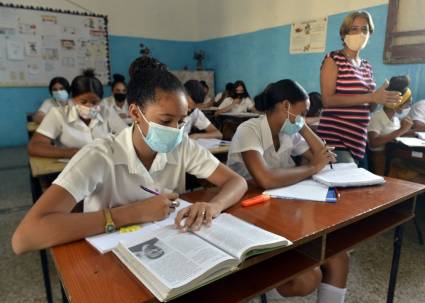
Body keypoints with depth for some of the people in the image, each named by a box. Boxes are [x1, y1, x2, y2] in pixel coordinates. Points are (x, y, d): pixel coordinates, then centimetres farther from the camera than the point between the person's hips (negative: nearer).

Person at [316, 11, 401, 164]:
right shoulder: (333, 59, -4)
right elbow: (328, 100, -16)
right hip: (334, 138, -7)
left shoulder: (367, 66, 17)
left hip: (358, 139, 7)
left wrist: (383, 99, 2)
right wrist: (371, 97, -18)